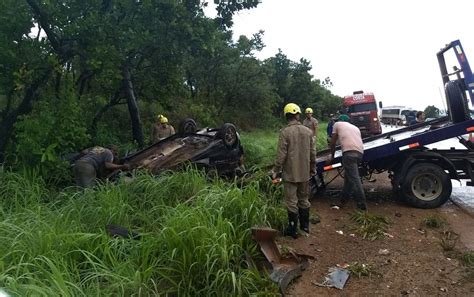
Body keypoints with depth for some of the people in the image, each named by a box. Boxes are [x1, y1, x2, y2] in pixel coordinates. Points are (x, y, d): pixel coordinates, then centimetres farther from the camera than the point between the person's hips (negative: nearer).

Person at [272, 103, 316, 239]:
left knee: (292, 202, 4)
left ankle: (293, 230, 13)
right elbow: (313, 152, 6)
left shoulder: (284, 132, -14)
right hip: (304, 172, 5)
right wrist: (313, 168, 19)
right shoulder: (308, 131, 1)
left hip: (290, 173, -5)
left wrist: (276, 170, -4)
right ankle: (305, 225, 31)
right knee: (304, 199, 19)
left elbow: (281, 154, -15)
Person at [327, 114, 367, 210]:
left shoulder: (337, 124, 20)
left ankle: (362, 204, -7)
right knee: (348, 176, 19)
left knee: (354, 178, -7)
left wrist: (332, 156, 30)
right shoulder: (355, 127, 33)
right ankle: (344, 198, 29)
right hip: (360, 152, 7)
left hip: (349, 152, -7)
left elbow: (333, 143, 20)